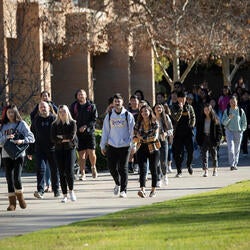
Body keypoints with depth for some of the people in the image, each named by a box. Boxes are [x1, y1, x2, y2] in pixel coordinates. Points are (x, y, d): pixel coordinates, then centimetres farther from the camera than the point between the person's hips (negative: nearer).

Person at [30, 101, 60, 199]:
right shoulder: (36, 120, 8)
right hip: (40, 149, 1)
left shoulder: (54, 119, 1)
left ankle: (56, 190, 21)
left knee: (54, 169, 7)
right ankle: (40, 190, -16)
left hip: (53, 149, -1)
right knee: (40, 168, -11)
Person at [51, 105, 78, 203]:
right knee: (62, 173, -1)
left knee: (69, 171, -14)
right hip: (59, 150, 2)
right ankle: (65, 195, 5)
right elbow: (53, 138, -4)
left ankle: (71, 190, 9)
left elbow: (71, 136, -11)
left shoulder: (72, 123, 2)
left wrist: (61, 137, -4)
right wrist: (65, 139, -10)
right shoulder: (55, 124, 7)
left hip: (70, 148, -2)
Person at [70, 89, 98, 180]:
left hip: (89, 132, -1)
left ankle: (93, 167, 18)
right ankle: (82, 173, 7)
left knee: (91, 152, -9)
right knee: (81, 154, 0)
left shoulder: (91, 106, 3)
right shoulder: (74, 106, 7)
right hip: (78, 133, 1)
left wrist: (86, 126, -14)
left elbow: (94, 119, -2)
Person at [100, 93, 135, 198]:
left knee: (123, 168, -4)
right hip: (112, 146, 2)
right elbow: (105, 131, 11)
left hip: (124, 146, -2)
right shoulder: (109, 116, 6)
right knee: (112, 167, -1)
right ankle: (118, 183, 27)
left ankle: (123, 190, 3)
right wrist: (103, 145, 9)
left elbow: (132, 131, 0)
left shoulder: (128, 115, 0)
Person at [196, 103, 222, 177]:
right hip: (204, 140, 1)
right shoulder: (201, 119, 5)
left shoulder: (215, 119, -1)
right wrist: (198, 140, -3)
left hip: (212, 139, -1)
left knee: (214, 154, 10)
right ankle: (205, 171, -9)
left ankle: (215, 170, 26)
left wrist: (217, 140, -10)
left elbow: (219, 131, -1)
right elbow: (198, 131, 7)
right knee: (204, 155, -7)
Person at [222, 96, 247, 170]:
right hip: (229, 131, -1)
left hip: (238, 132, 1)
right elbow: (224, 122, -1)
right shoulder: (227, 111, 2)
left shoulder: (240, 111, 3)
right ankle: (231, 164, -17)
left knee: (237, 149, 6)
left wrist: (242, 129, -2)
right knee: (231, 148, -14)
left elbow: (244, 122, 9)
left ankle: (235, 164, 15)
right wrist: (229, 118, -18)